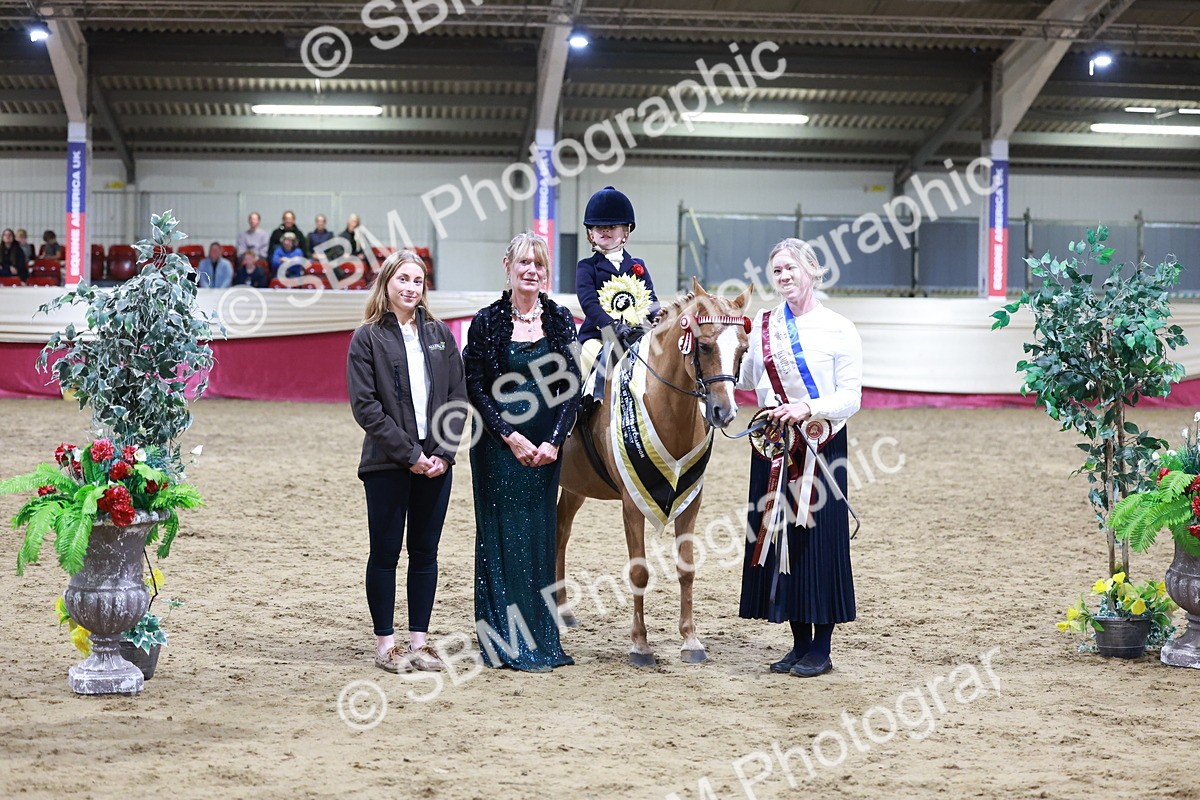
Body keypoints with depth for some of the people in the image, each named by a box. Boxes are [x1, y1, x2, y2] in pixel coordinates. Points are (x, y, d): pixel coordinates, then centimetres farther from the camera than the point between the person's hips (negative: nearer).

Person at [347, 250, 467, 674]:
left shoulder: (439, 334, 9)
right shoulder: (368, 338, -3)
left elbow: (458, 396, 6)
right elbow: (365, 405, -9)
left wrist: (444, 452, -6)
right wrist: (409, 454, -14)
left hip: (435, 461, 4)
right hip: (387, 463, -4)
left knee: (425, 553, 8)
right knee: (385, 553, 3)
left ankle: (419, 639, 16)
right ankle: (385, 642, 11)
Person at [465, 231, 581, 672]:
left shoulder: (560, 320, 5)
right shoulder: (488, 322, -3)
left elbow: (572, 386, 2)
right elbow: (475, 388, -5)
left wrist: (554, 440, -9)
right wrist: (510, 436, -13)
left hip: (545, 448, 3)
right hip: (499, 446, -3)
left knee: (539, 535, 8)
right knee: (501, 535, 0)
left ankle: (541, 639, 16)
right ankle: (504, 642, 7)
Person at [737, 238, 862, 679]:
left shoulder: (839, 329, -4)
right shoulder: (763, 324, 8)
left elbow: (850, 398, -7)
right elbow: (746, 380, 10)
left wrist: (808, 408, -22)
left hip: (821, 445, -4)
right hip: (773, 444, 5)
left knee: (819, 538, -2)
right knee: (777, 534, 6)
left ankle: (821, 648, 7)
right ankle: (800, 643, 18)